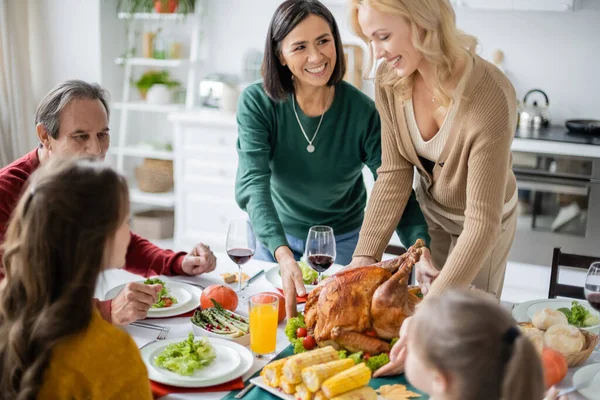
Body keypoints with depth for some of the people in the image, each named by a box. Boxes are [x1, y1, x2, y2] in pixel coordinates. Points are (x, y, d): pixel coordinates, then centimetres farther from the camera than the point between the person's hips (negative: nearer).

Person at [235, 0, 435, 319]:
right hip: (276, 236, 0)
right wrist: (284, 255, -49)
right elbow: (253, 185, -33)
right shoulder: (256, 104, -22)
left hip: (344, 241, 0)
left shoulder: (363, 111, -22)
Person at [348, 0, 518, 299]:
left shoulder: (490, 97, -38)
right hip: (429, 209, 4)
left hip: (485, 219, -3)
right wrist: (366, 253, -21)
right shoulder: (389, 79, -22)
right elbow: (393, 174, -15)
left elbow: (482, 223, -35)